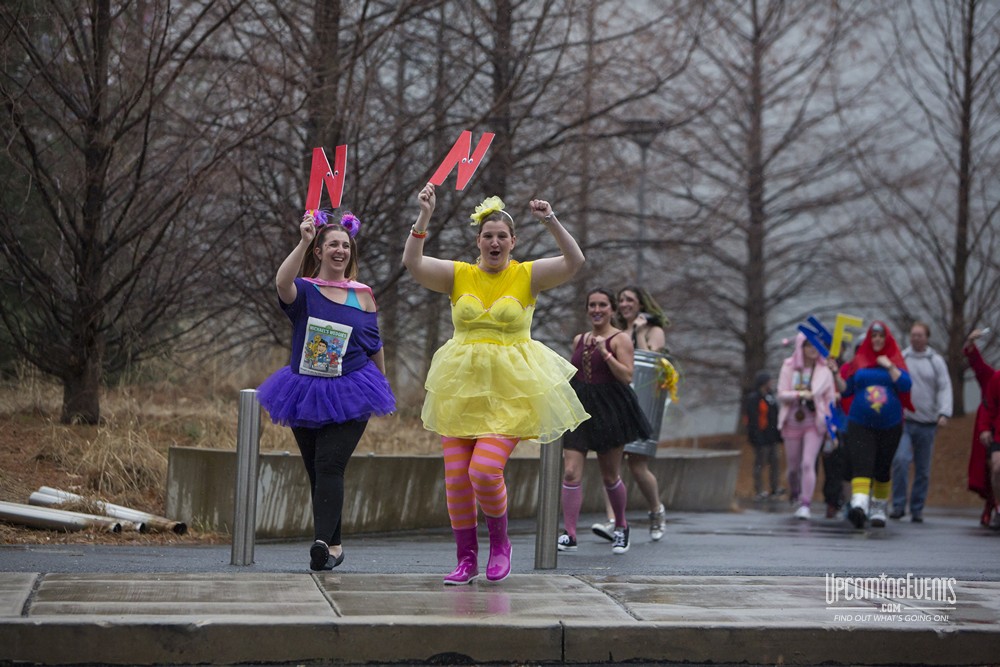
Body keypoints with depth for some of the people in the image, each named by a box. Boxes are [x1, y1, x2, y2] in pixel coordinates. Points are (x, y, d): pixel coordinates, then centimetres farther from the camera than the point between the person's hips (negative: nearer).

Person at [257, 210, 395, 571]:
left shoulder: (363, 295, 5)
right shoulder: (304, 290, 0)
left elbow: (375, 346, 15)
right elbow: (282, 283, -25)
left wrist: (381, 385, 22)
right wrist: (303, 243, -34)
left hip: (349, 395, -1)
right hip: (306, 392, 1)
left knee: (330, 467, -16)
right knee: (316, 472, 7)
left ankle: (324, 542, -25)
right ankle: (333, 544, 18)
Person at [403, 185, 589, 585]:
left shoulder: (527, 275, 2)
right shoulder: (458, 275, 6)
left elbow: (575, 262, -10)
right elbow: (412, 262, -7)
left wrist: (551, 222, -22)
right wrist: (424, 218, -17)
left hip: (509, 389, -3)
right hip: (461, 385, 3)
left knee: (484, 471, -16)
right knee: (456, 476, 2)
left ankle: (500, 543, 11)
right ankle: (466, 559, 17)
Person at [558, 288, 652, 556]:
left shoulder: (620, 339, -3)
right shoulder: (579, 340, 13)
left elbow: (626, 376, -14)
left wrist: (605, 352, -23)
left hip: (609, 410, -4)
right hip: (579, 408, 4)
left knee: (610, 476, 6)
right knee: (571, 472, -10)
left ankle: (621, 526, 29)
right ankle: (569, 535, -9)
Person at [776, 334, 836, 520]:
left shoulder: (824, 371, -2)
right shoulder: (789, 368, 0)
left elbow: (830, 400, 1)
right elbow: (781, 395, -3)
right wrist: (799, 394, -23)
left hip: (814, 423, -2)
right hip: (792, 422, 2)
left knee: (808, 464, -13)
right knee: (793, 466, 11)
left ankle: (805, 505, -11)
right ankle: (794, 494, 37)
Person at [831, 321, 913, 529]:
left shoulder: (895, 361, 4)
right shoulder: (858, 361, 7)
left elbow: (905, 385, -10)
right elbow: (846, 390, 10)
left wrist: (890, 366, -13)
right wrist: (836, 374, -4)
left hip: (889, 425, 1)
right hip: (860, 424, -1)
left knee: (883, 469, 11)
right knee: (861, 465, -18)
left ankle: (878, 510, 26)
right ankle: (859, 505, -35)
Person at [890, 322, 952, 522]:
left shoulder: (936, 361, 7)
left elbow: (945, 388, 1)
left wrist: (944, 413, -13)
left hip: (927, 423, 1)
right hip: (903, 421, -1)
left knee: (923, 469, 4)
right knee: (901, 460, -19)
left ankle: (917, 509, 13)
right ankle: (898, 505, -12)